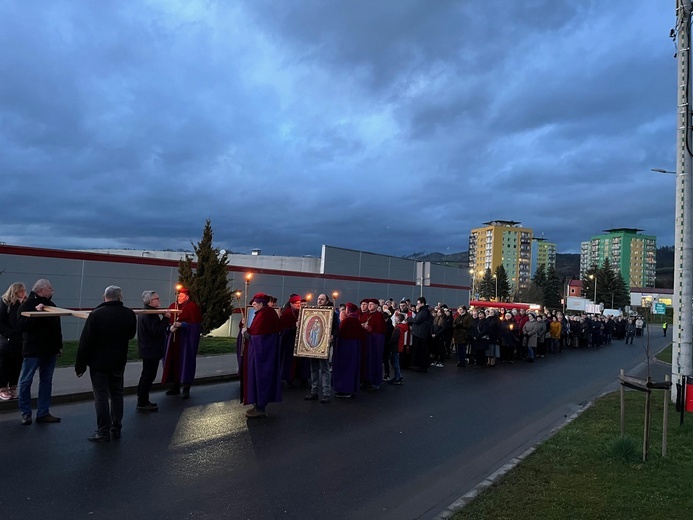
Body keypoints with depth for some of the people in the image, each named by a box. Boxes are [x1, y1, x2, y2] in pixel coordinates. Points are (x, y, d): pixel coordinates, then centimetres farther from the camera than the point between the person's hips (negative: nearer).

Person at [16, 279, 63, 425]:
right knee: (26, 382, 1)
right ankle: (26, 413, 13)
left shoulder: (51, 305, 13)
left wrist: (59, 345, 16)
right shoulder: (28, 304, -8)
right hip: (33, 351, -7)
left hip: (50, 350, 7)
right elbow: (22, 324, -20)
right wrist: (36, 312, -25)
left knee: (46, 382, 10)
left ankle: (43, 413, 17)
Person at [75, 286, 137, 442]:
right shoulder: (129, 314, -3)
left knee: (101, 397, 1)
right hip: (119, 362, 4)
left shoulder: (96, 314, -15)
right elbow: (131, 335, 12)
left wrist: (80, 364, -6)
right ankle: (116, 429, 19)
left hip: (98, 362, -4)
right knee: (117, 394, 14)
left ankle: (103, 432, 4)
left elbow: (85, 342, -13)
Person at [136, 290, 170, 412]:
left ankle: (142, 401, 29)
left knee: (146, 375, 19)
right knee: (148, 376, -3)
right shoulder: (150, 314, -22)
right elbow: (156, 331, -27)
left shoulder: (144, 313, 13)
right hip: (151, 350, -11)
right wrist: (166, 319, -21)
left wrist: (165, 320, 7)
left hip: (147, 350, 11)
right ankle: (143, 403, 3)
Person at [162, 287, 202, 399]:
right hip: (173, 339, 5)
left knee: (185, 362, -2)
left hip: (186, 340, -5)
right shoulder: (173, 306, 10)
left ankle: (186, 389, 6)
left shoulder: (192, 307, -6)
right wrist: (170, 327, -12)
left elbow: (195, 324, -10)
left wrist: (180, 324, -18)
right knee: (173, 361, 8)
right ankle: (175, 386, 21)